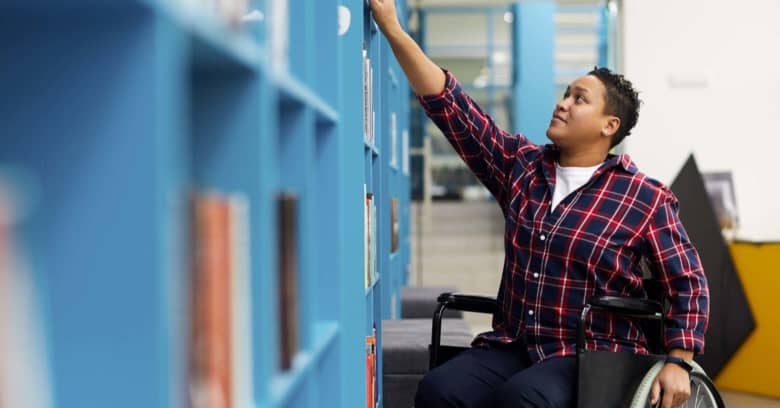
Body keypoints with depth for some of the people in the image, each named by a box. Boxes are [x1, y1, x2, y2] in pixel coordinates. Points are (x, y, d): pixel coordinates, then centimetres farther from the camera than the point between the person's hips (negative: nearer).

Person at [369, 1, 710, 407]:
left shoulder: (645, 199, -2)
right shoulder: (520, 166, 9)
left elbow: (688, 283, 1)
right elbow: (448, 103, 5)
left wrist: (678, 363, -11)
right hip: (512, 347, 4)